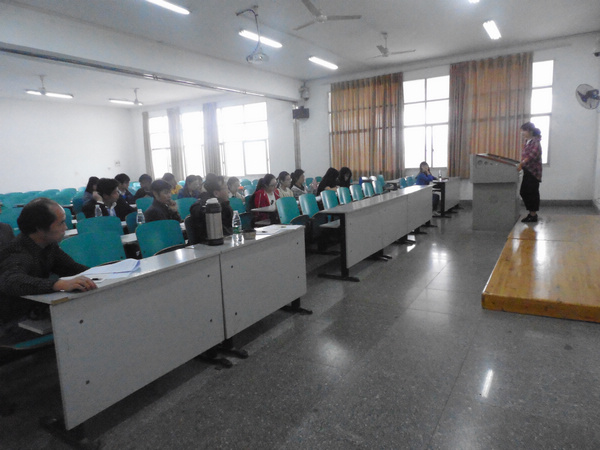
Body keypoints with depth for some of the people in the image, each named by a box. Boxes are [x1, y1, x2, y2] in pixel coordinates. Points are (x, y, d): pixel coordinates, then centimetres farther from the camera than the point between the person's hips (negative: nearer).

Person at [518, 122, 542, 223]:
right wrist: (521, 165, 4)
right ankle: (531, 213, 21)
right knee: (523, 192, 10)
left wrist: (521, 163, -32)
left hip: (533, 172, -8)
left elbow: (532, 155, -26)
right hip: (527, 172, 9)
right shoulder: (527, 142, 13)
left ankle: (533, 215, 8)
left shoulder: (535, 142, -13)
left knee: (532, 193, -2)